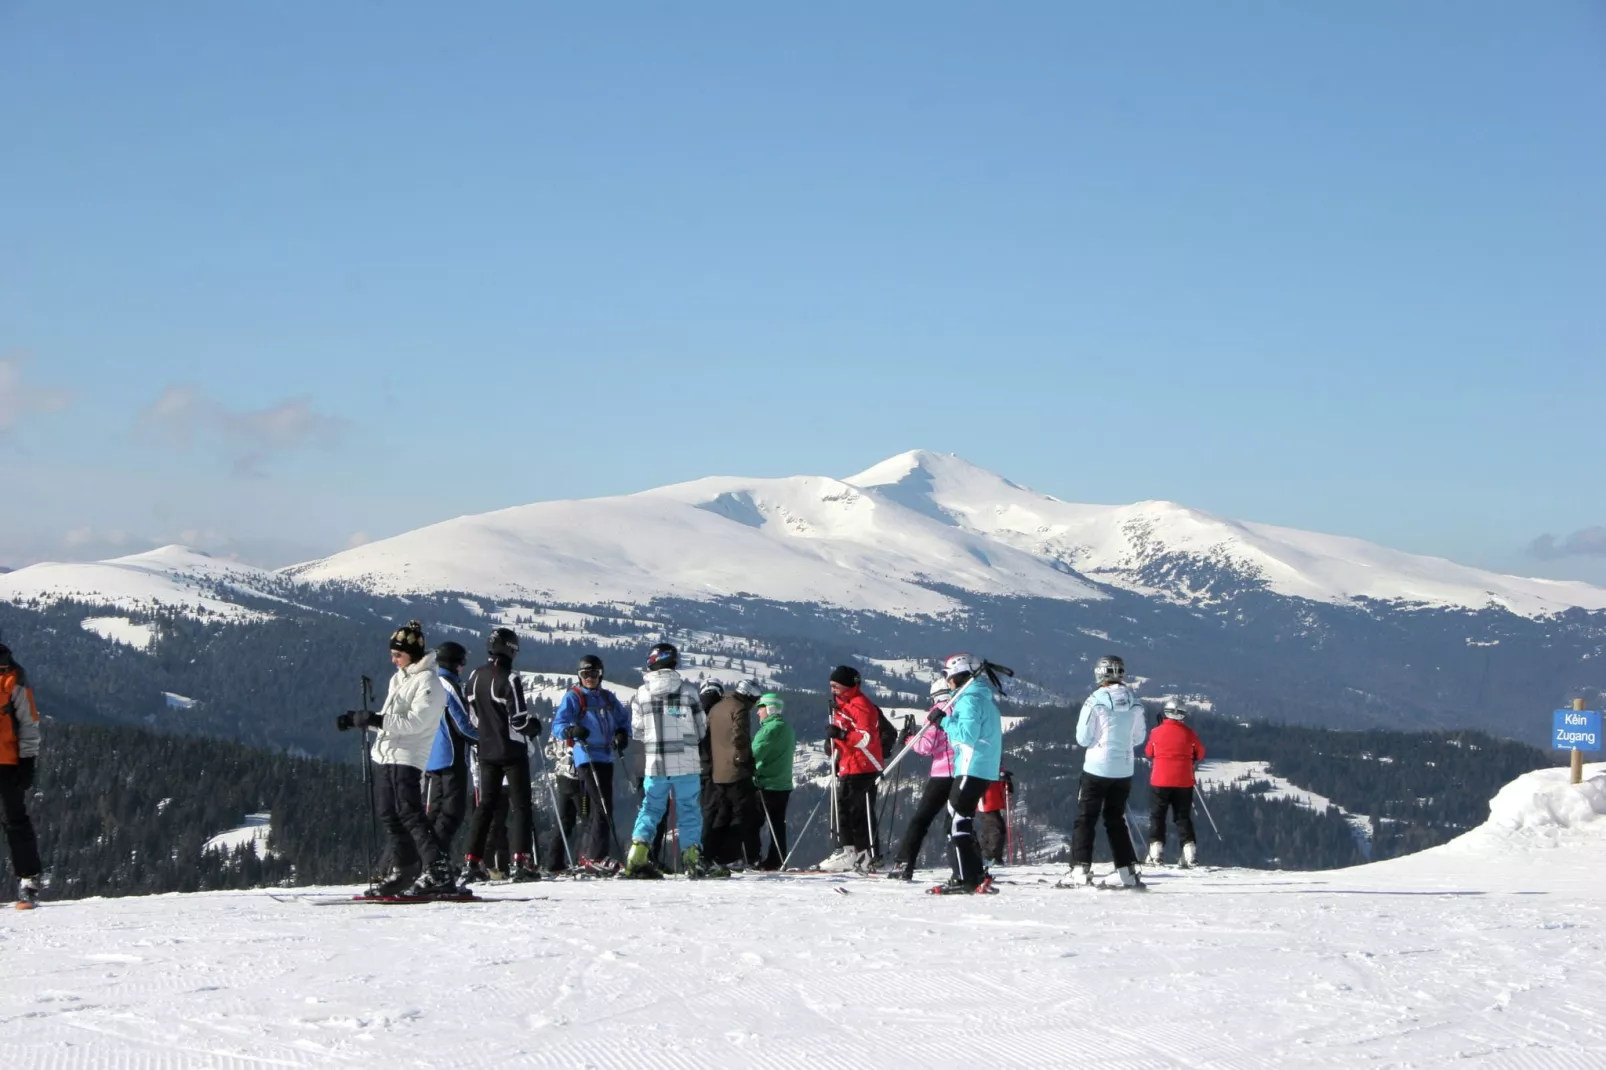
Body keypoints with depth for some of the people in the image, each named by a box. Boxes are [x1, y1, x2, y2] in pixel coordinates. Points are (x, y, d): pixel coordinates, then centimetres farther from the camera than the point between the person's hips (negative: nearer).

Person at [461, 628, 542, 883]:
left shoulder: (475, 677, 5)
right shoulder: (509, 679, -17)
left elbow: (473, 716, 12)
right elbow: (518, 719, -18)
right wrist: (535, 724, 2)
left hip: (486, 750, 6)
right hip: (512, 750, -6)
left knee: (486, 804, 13)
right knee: (519, 804, -2)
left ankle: (472, 860, 9)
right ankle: (520, 859, -11)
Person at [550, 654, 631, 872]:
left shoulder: (608, 698, 16)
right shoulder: (573, 697, -1)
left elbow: (623, 719, 22)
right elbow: (557, 724, -9)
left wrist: (622, 734, 1)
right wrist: (571, 730, -30)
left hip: (606, 757, 7)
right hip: (586, 758, -7)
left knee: (595, 809, 12)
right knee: (603, 806, -16)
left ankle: (586, 854, 22)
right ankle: (597, 855, -14)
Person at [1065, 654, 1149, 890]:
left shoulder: (1096, 700, -13)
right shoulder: (1134, 701, 0)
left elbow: (1083, 738, -9)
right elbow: (1138, 737, 9)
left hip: (1097, 768, -4)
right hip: (1124, 770, 4)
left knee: (1086, 819, 3)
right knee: (1116, 820, 15)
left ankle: (1081, 869, -6)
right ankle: (1128, 873, 12)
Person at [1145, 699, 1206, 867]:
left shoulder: (1157, 732, -6)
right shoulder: (1189, 734, -4)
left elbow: (1149, 752, 8)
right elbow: (1200, 753, 9)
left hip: (1160, 781, -1)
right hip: (1184, 782, 1)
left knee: (1157, 816, 7)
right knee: (1183, 817, 9)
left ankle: (1156, 852, -3)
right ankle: (1189, 851, 0)